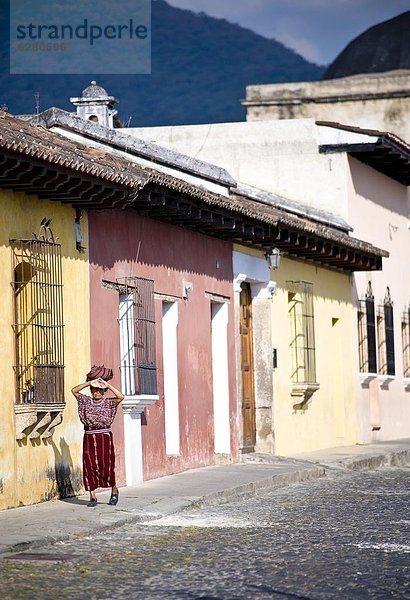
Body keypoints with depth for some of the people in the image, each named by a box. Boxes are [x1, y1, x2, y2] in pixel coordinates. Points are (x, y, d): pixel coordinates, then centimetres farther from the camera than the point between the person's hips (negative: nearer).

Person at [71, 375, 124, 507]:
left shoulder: (108, 403, 1)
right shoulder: (86, 401, 7)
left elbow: (121, 397, -15)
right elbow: (74, 391, -3)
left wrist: (108, 385, -16)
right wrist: (89, 383, -10)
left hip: (105, 437, -2)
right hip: (89, 437, 2)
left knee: (106, 465, -1)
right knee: (89, 466, 0)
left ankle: (114, 490, 24)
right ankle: (92, 497, 6)